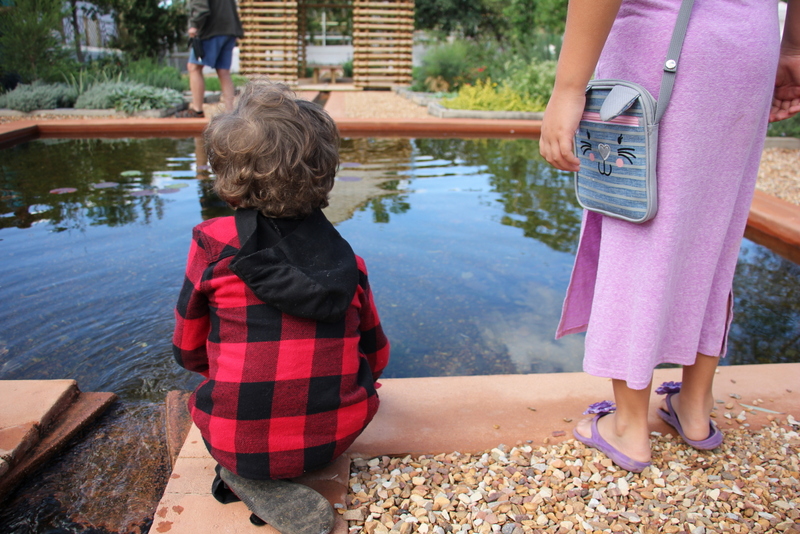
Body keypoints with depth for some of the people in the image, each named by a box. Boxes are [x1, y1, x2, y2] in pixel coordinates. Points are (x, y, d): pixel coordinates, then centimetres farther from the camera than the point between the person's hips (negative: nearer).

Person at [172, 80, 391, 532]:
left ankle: (253, 483, 7)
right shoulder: (345, 256, -2)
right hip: (335, 436, 1)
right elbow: (376, 357, 7)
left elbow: (189, 352, 2)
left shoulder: (214, 242, -10)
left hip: (241, 442, 0)